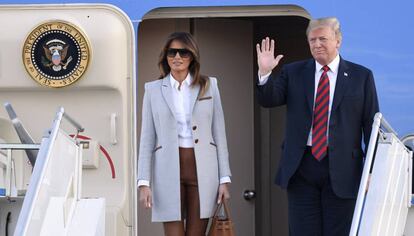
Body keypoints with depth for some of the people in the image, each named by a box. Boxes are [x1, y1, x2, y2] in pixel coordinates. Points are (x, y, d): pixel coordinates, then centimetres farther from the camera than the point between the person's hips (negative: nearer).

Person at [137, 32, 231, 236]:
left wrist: (224, 179, 1)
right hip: (169, 170, -1)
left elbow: (219, 133, 7)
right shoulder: (153, 89, 6)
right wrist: (143, 182, -2)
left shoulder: (208, 86, 7)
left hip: (202, 169, 1)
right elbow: (147, 138, 5)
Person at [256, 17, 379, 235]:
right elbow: (268, 100, -1)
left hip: (341, 168, -2)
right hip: (301, 166, 2)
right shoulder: (293, 73, 10)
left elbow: (372, 125, 3)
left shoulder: (361, 76, 4)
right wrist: (265, 72, -20)